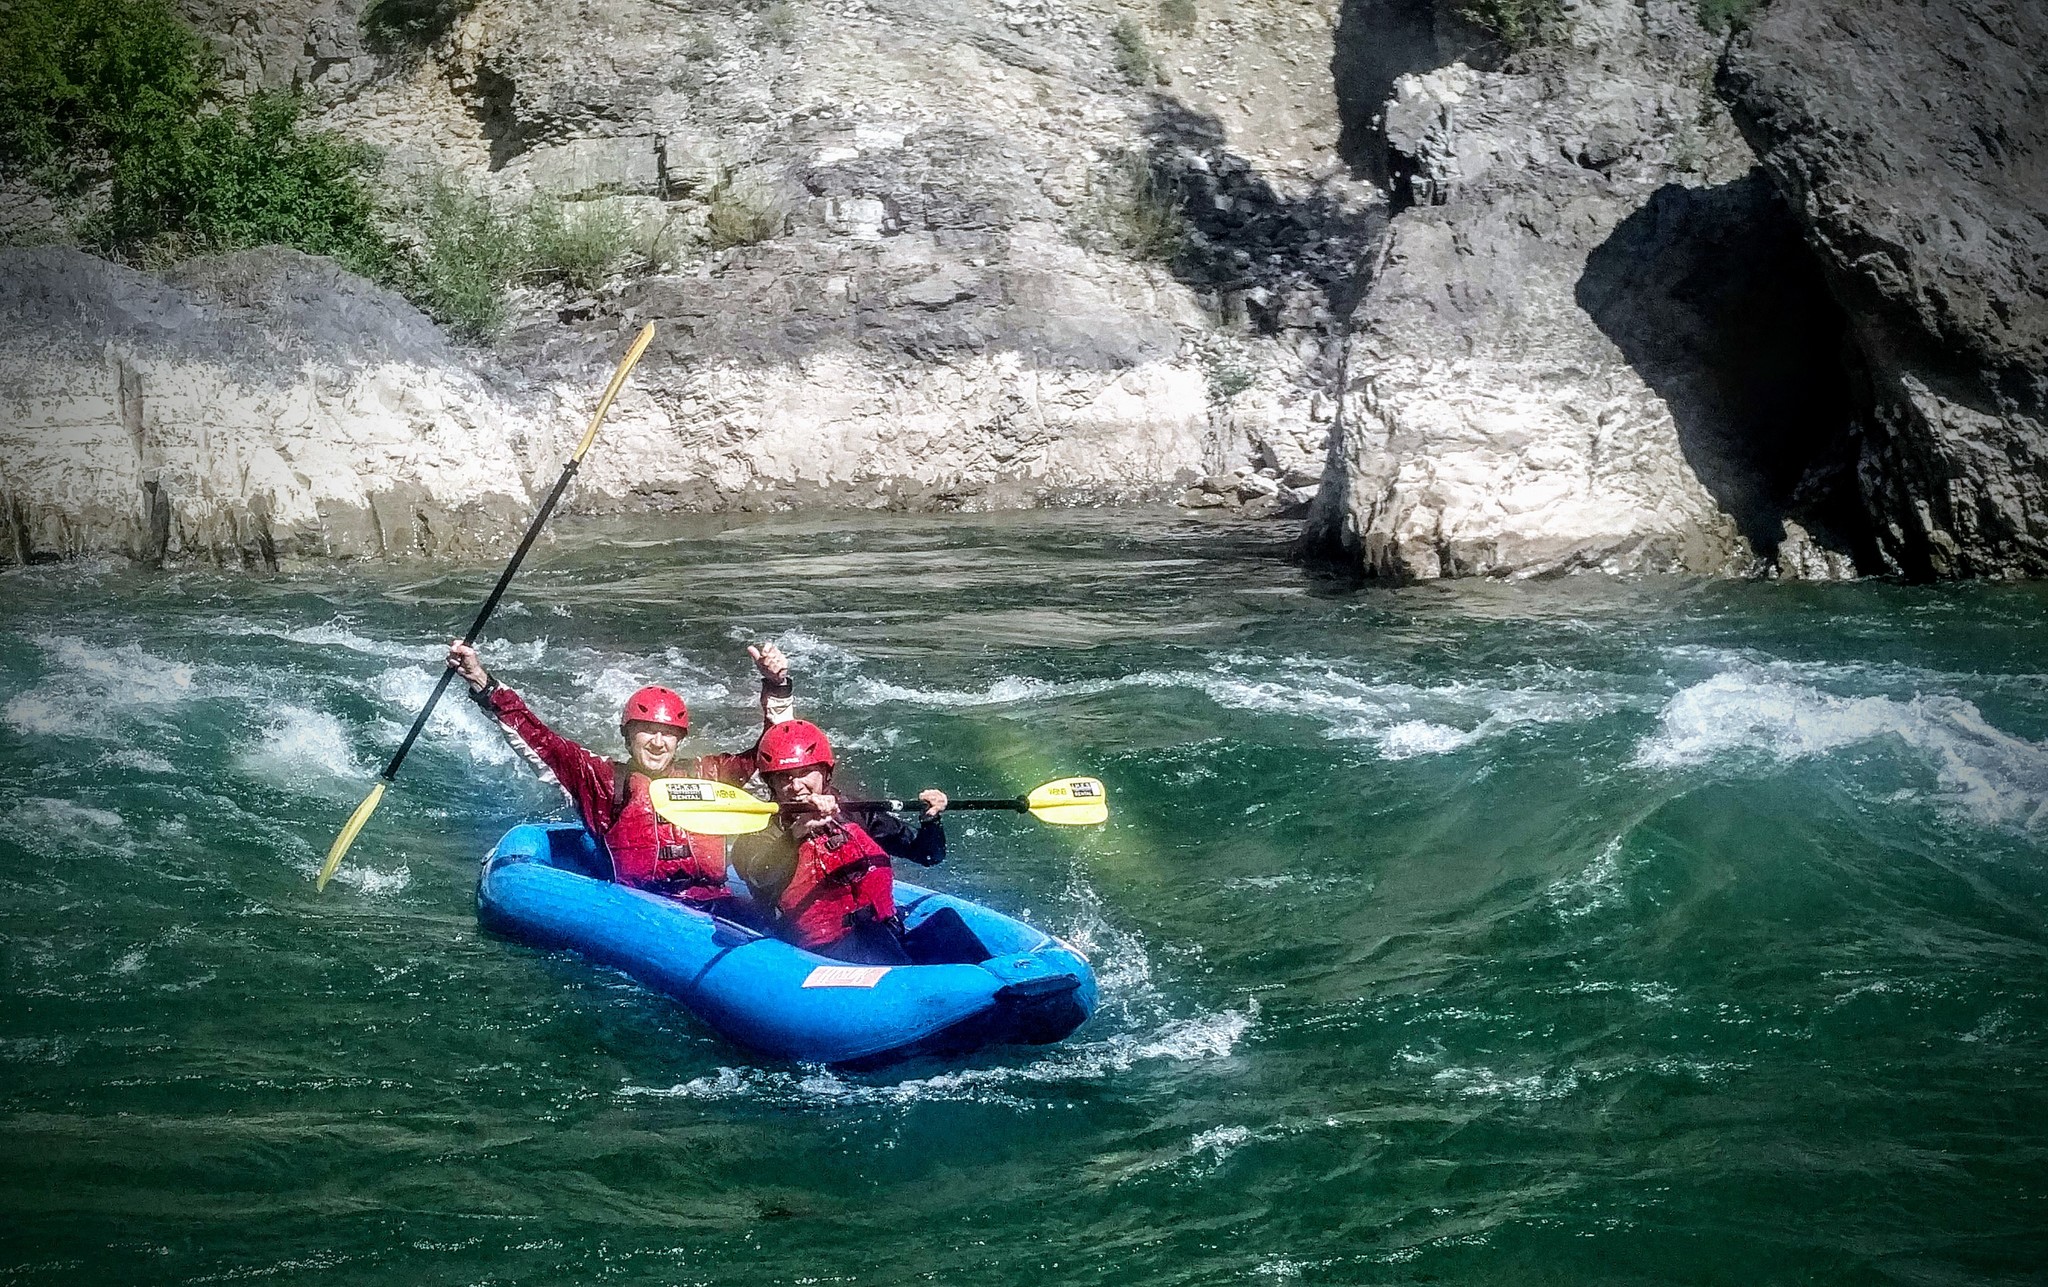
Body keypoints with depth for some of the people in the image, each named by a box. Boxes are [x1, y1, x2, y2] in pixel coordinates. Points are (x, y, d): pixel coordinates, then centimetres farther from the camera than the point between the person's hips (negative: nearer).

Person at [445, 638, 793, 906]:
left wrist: (775, 686, 9)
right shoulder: (604, 778, 15)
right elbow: (538, 737, 7)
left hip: (713, 901, 2)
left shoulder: (706, 775, 21)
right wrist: (483, 683, -2)